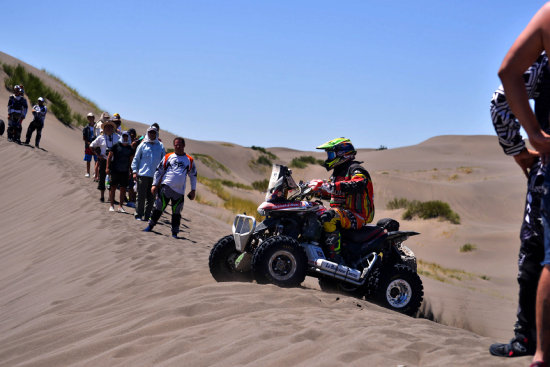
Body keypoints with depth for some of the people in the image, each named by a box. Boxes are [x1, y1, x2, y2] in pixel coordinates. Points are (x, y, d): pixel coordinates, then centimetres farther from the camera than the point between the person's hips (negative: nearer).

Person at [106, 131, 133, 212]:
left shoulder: (130, 148, 8)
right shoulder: (116, 146, -2)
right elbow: (109, 156, 0)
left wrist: (130, 171, 14)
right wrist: (107, 167, -6)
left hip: (125, 171, 3)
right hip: (115, 170, -3)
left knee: (123, 189, 3)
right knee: (113, 187, 2)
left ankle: (120, 206, 10)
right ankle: (112, 206, 10)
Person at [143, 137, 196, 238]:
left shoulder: (189, 160, 11)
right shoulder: (168, 157, 9)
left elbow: (193, 175, 19)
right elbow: (159, 171, 13)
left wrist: (193, 190, 13)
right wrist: (154, 184, 6)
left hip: (179, 191, 1)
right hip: (166, 187, -1)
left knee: (176, 213, 5)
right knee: (158, 208, -1)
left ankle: (175, 233, 13)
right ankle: (150, 226, 13)